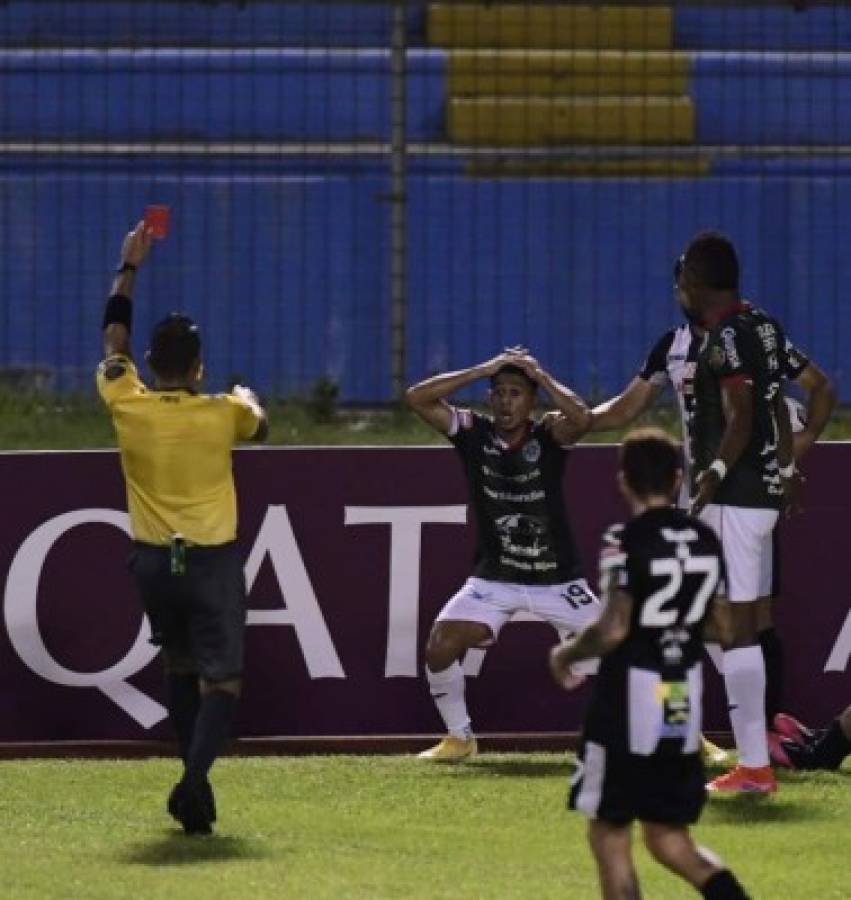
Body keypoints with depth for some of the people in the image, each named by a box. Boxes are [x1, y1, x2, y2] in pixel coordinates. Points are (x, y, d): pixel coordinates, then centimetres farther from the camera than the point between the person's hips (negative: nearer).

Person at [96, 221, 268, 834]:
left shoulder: (127, 406, -7)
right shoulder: (224, 413, -10)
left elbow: (114, 342, 12)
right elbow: (261, 426, 16)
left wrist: (129, 267, 21)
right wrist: (248, 401, 39)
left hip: (154, 559, 3)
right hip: (214, 562, -3)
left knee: (180, 668, 22)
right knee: (224, 683, -3)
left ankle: (196, 777, 21)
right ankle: (196, 777, -25)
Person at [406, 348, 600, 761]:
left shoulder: (548, 437, -10)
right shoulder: (473, 433, -5)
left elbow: (580, 415, -32)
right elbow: (417, 398, -16)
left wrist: (540, 374, -21)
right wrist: (483, 369, -18)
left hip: (558, 581, -2)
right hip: (493, 580, 2)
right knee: (439, 648, -15)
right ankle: (459, 738, 8)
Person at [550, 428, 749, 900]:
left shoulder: (626, 541, -14)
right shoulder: (707, 539, 5)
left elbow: (613, 630, -20)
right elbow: (725, 626, 12)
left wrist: (565, 654, -3)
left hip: (628, 704, -6)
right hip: (685, 706, 6)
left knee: (609, 837, 7)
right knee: (668, 839, 14)